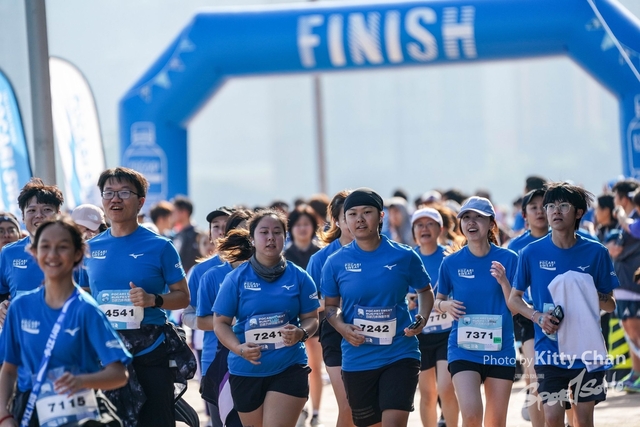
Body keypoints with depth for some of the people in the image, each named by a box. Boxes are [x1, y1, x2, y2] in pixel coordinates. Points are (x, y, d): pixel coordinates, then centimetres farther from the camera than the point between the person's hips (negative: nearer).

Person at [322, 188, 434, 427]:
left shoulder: (404, 256, -4)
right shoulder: (336, 262, -2)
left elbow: (425, 291, 12)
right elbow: (330, 305, 10)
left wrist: (423, 318, -7)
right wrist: (342, 327, -10)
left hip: (400, 354, -2)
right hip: (357, 360, 2)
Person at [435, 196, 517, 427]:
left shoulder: (507, 259, -3)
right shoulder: (451, 263, -1)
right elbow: (438, 301, 12)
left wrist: (503, 281, -20)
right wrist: (446, 306, -11)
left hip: (500, 349, 1)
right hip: (463, 348, -1)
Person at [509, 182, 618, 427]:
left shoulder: (595, 253, -1)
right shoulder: (531, 253, -1)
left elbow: (610, 305, 6)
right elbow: (514, 299, 9)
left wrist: (589, 293, -16)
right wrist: (537, 316, -11)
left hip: (586, 349, 0)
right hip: (549, 351, 0)